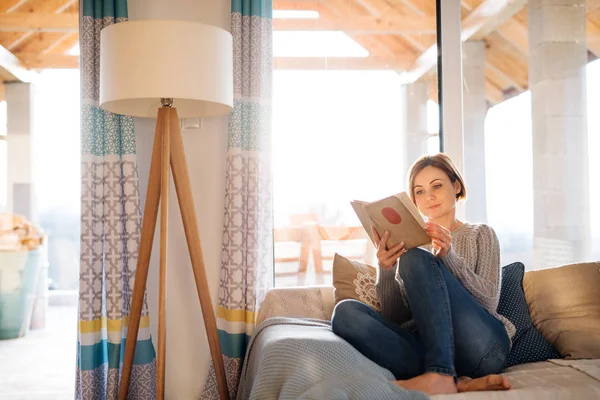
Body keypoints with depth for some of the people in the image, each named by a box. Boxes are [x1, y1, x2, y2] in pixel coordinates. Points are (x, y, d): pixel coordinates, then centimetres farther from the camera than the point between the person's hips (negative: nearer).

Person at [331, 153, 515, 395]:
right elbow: (395, 318, 9)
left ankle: (441, 376, -34)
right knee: (346, 312, -24)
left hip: (480, 345, -2)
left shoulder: (480, 234, 16)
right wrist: (385, 270, -8)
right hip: (426, 346, 3)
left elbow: (488, 301, -1)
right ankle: (459, 384, -32)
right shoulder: (409, 244, 21)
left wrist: (449, 256, -15)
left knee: (416, 259, -22)